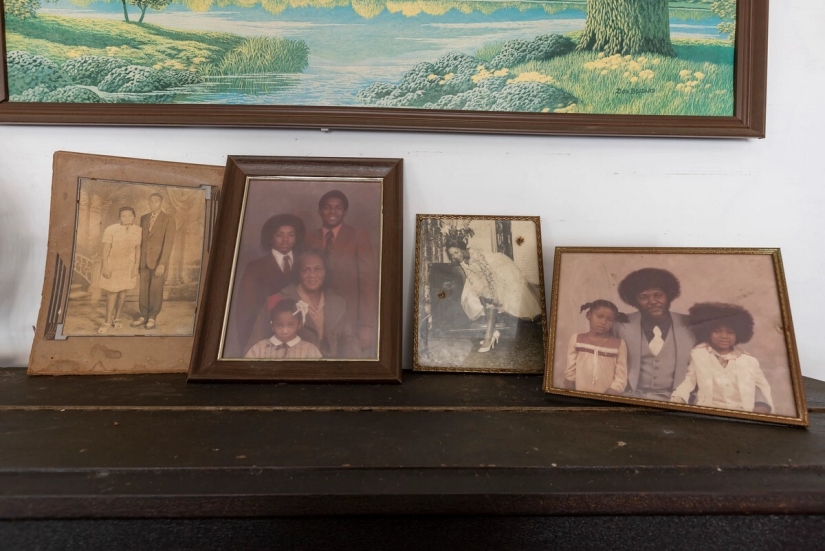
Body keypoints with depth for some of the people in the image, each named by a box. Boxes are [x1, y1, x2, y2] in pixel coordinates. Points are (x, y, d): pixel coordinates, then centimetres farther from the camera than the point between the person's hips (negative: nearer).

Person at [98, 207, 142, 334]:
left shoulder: (138, 230, -8)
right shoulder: (110, 230, -16)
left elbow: (138, 249, 0)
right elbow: (106, 249, -13)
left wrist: (136, 266, -2)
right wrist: (105, 267, -15)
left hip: (129, 265, 3)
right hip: (113, 263, -3)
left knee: (123, 290, 9)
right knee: (112, 292, -3)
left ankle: (116, 318, 22)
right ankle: (108, 321, 5)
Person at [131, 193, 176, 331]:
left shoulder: (169, 220, -9)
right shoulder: (144, 218, 8)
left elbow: (168, 243, -15)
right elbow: (141, 239, 11)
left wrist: (162, 264, -21)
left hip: (159, 261, -5)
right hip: (144, 260, 5)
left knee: (156, 291, 2)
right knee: (143, 290, 8)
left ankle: (152, 318, 14)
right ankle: (144, 316, 18)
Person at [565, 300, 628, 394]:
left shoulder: (619, 344, 0)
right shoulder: (577, 339, 3)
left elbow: (620, 378, -2)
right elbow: (570, 372, 6)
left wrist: (609, 396, -11)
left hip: (606, 397, -1)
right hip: (579, 395, 1)